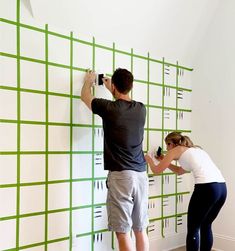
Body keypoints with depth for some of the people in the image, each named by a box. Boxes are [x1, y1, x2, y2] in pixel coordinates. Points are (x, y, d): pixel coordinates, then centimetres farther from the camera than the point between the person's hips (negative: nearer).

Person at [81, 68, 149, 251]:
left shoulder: (109, 108, -7)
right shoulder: (141, 109, 7)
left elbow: (85, 96, 15)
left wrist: (89, 81, 35)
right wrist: (111, 89, 45)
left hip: (121, 175, -6)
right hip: (141, 175, 6)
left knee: (123, 232, 0)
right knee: (141, 230, 14)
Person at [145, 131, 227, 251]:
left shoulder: (175, 150, 9)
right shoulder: (194, 150, 30)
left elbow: (157, 170, 15)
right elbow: (179, 171, 41)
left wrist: (149, 159, 32)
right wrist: (164, 160, 41)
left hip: (207, 188, -8)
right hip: (222, 187, 8)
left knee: (193, 229, 6)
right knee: (206, 226, 22)